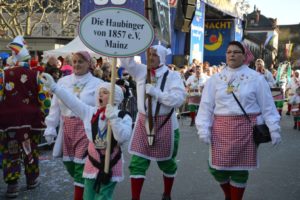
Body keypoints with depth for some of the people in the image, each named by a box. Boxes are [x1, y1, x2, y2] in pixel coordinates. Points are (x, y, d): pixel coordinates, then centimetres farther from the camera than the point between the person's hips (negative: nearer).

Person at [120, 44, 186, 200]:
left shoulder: (172, 76, -7)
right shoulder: (141, 71, 3)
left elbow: (178, 99, -18)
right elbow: (126, 61, -7)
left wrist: (156, 92, -23)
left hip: (164, 123, -2)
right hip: (143, 122, 2)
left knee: (166, 162, 15)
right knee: (137, 163, -1)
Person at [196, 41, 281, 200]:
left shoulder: (256, 78, 1)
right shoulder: (215, 79, 6)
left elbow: (267, 106, 1)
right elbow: (206, 106, 3)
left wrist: (274, 129, -4)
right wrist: (203, 128, -5)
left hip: (246, 128, -2)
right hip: (221, 128, 2)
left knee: (240, 167, 5)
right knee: (218, 167, 4)